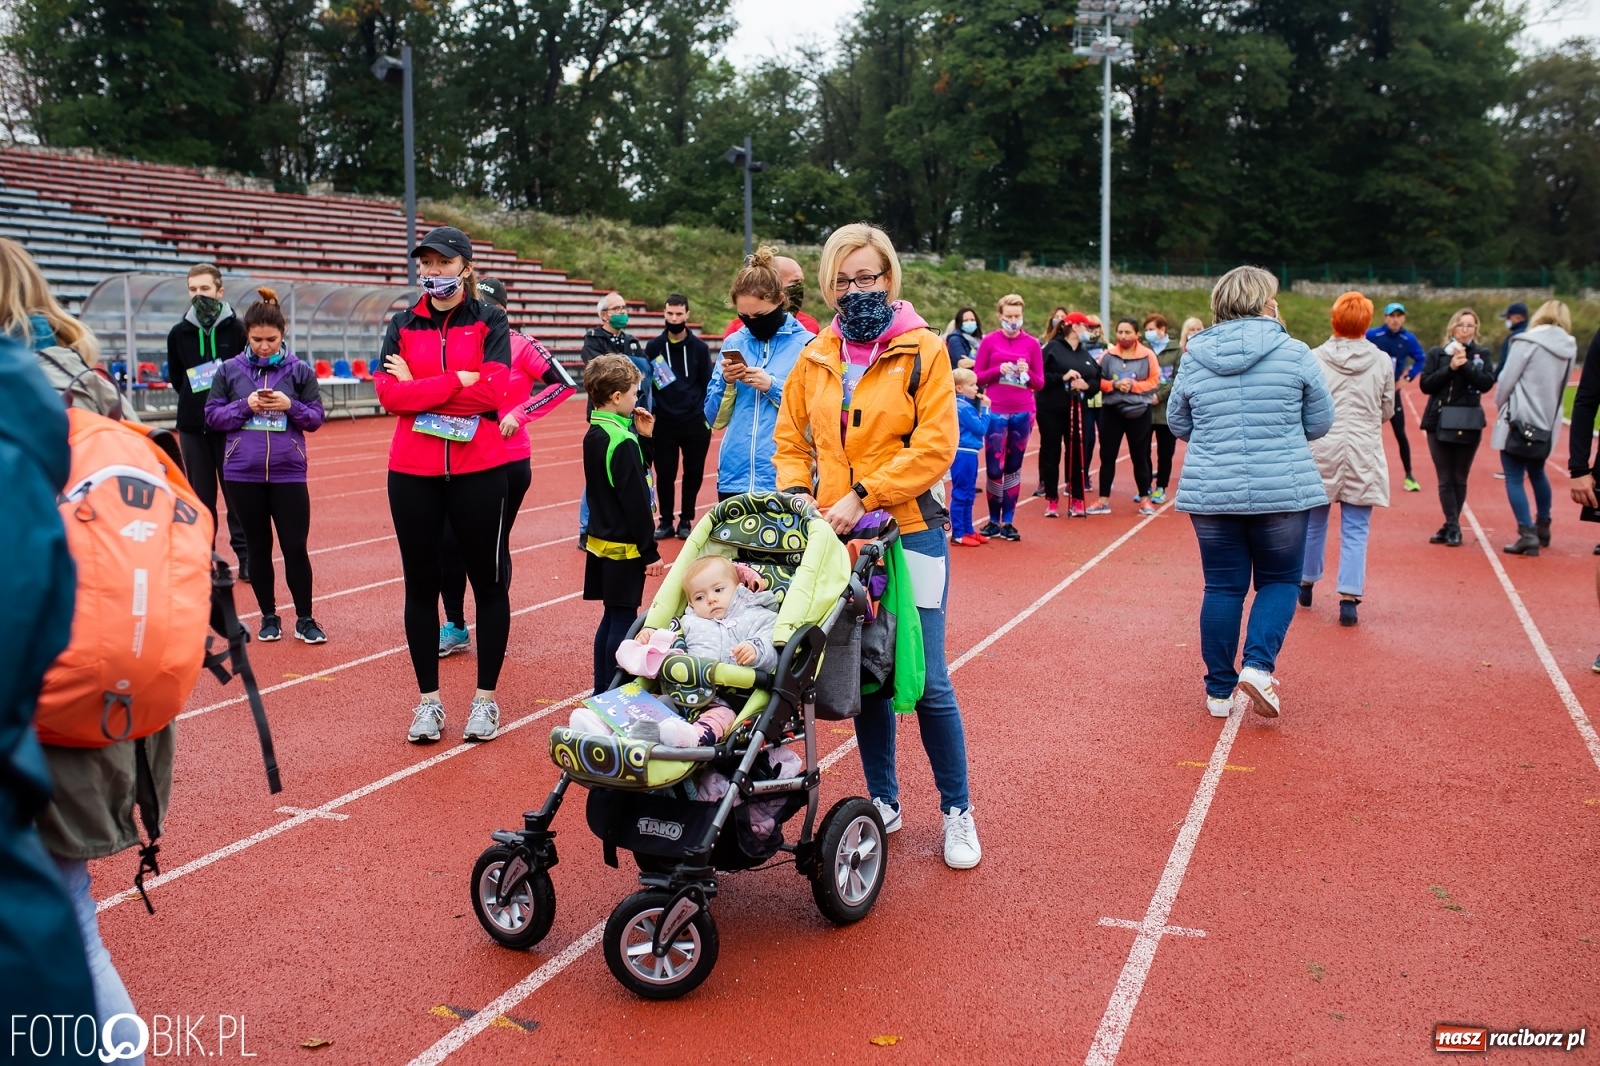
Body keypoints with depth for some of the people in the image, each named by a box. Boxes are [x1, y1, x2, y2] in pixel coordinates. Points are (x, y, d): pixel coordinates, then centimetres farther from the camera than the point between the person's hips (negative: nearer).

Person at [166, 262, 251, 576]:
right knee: (200, 497, 8)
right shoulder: (179, 333, 5)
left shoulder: (236, 329, -3)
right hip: (193, 425, 2)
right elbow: (175, 378, 15)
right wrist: (194, 398, 2)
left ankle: (246, 555, 11)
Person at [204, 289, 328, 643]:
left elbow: (316, 418, 2)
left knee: (296, 547, 1)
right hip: (242, 473, 1)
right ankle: (269, 616, 25)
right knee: (258, 548, 11)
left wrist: (290, 405, -15)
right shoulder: (229, 370, 1)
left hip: (288, 472, -1)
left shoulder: (299, 370, 0)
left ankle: (305, 619, 15)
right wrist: (245, 405, -13)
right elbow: (212, 416, 2)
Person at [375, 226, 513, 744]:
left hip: (478, 471, -2)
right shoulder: (402, 325, 8)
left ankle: (486, 697, 18)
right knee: (420, 583, 8)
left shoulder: (489, 321, 1)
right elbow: (389, 394, -7)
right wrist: (458, 381, -13)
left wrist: (418, 387, -10)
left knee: (488, 580, 5)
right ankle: (428, 699, 19)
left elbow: (492, 392, -15)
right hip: (412, 472, 3)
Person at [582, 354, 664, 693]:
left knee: (612, 617, 17)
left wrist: (642, 438, 6)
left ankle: (602, 690, 24)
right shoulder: (622, 442, -19)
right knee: (622, 621, -2)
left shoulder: (594, 435, 8)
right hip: (624, 548, -9)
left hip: (601, 541, 9)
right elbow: (635, 502, -19)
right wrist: (651, 552, -15)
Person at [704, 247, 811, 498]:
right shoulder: (733, 343, 10)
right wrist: (726, 382, -6)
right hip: (733, 477, 4)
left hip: (785, 480, -4)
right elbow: (715, 419, 11)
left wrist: (773, 387, -14)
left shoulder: (807, 345, -2)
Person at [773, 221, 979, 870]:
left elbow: (934, 446, -12)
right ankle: (882, 802, 27)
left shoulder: (922, 351, -4)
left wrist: (861, 496, -17)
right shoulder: (816, 358, 9)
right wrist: (797, 493, -6)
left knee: (925, 681, -3)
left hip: (908, 532, -4)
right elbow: (791, 439, 14)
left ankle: (957, 811, 15)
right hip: (837, 540, 4)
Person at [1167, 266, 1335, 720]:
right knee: (1279, 581, 14)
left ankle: (1219, 691, 15)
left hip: (1210, 491, 2)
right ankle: (1258, 666, -6)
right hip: (1280, 490, -2)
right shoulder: (1294, 353, -6)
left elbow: (1177, 425, 11)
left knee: (1223, 587, 10)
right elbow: (1321, 422, 3)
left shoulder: (1194, 358, 1)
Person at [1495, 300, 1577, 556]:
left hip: (1519, 420, -6)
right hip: (1548, 424, 6)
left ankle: (1528, 535, -10)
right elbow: (1561, 386, 12)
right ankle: (1543, 527, 35)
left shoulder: (1528, 342, -12)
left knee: (1514, 478, -3)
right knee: (1538, 473, 24)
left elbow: (1506, 380, -10)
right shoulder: (1568, 348, 5)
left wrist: (1501, 405, 7)